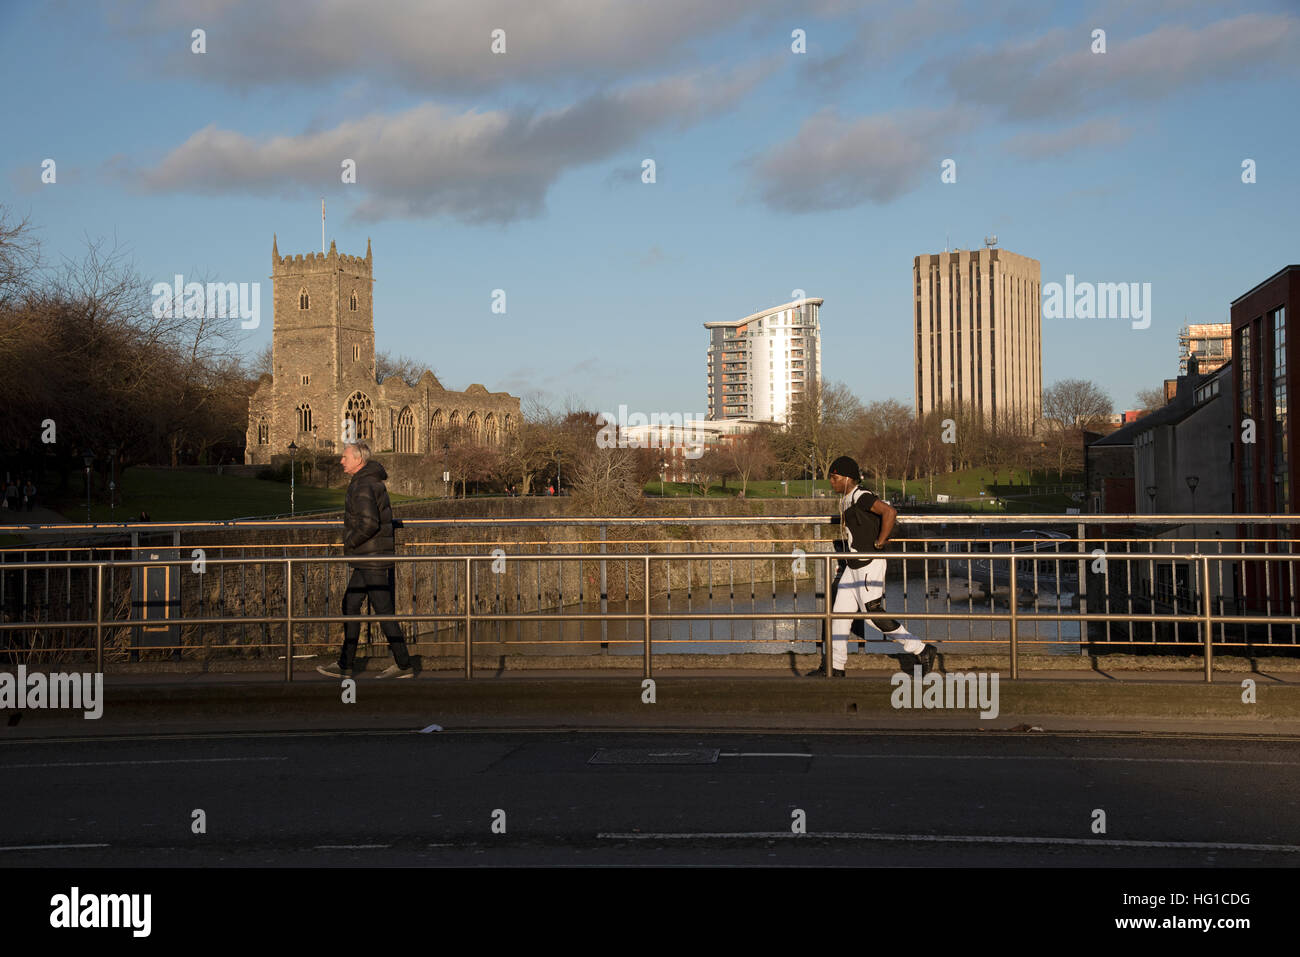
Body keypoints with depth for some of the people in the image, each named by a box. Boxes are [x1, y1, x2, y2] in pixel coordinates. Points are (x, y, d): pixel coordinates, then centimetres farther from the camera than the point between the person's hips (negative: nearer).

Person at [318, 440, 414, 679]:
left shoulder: (363, 486, -18)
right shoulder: (374, 481, 15)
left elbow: (369, 523, -28)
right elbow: (384, 516, 25)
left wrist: (350, 543, -14)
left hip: (372, 559, -11)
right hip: (367, 560, 11)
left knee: (383, 610, -4)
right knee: (350, 605, 12)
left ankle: (403, 665, 2)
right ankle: (345, 665, 15)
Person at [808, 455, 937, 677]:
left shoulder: (860, 497, -18)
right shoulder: (846, 500, 12)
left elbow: (889, 512, -31)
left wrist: (879, 543, -22)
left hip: (870, 565, -10)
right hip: (853, 567, 10)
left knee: (874, 614, -7)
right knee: (840, 612, 8)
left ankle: (921, 650, 5)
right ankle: (834, 666, 14)